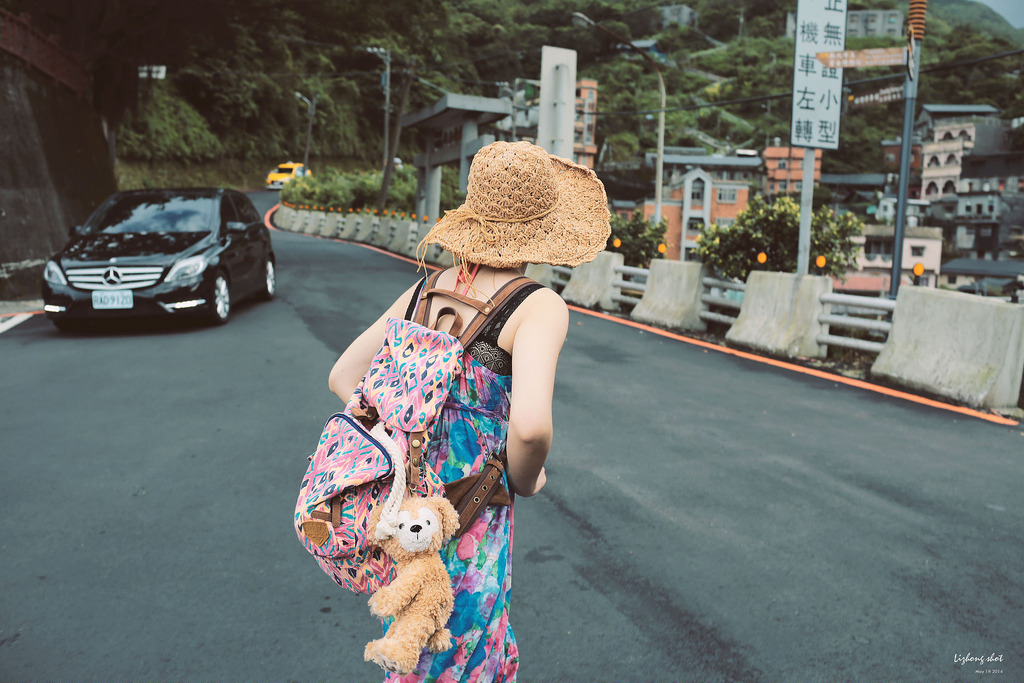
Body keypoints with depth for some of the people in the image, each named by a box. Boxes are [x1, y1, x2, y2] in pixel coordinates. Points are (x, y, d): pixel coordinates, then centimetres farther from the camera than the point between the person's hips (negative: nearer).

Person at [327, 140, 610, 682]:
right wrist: (525, 480, -11)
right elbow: (530, 424, -32)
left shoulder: (429, 288, 1)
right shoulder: (538, 307, -18)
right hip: (467, 519, -6)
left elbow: (343, 377, 5)